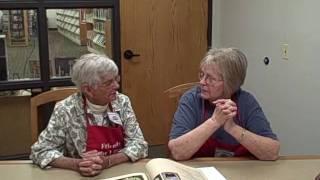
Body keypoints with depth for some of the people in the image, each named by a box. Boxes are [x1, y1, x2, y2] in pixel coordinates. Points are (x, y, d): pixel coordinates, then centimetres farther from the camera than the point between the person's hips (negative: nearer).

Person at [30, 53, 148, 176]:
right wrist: (77, 165, -24)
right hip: (83, 176, -2)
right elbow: (40, 152, -8)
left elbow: (139, 144, -5)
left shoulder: (122, 102, -4)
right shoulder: (66, 110, -12)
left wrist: (107, 161, -21)